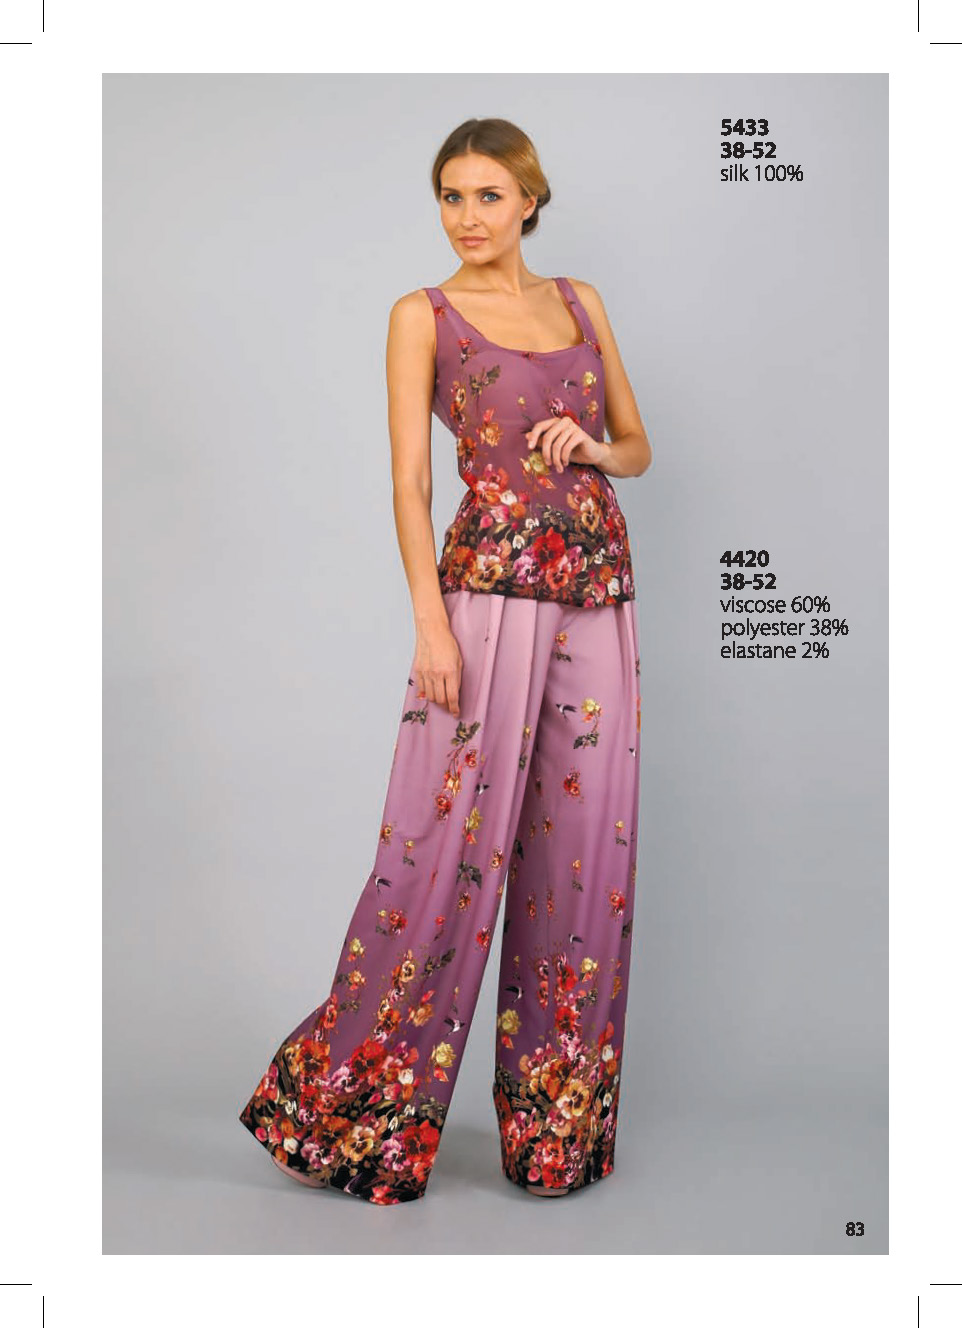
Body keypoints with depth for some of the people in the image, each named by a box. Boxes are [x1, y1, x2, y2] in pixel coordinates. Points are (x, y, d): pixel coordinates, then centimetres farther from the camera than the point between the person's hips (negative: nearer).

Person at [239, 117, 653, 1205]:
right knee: (449, 845, -5)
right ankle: (352, 1105, 14)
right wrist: (431, 623, -15)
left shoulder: (580, 302, 16)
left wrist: (591, 447, -3)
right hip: (489, 593, -4)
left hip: (597, 601, 5)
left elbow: (639, 446, 20)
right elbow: (410, 478, -5)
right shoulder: (424, 316, 4)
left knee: (583, 852, 7)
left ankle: (558, 1120, 23)